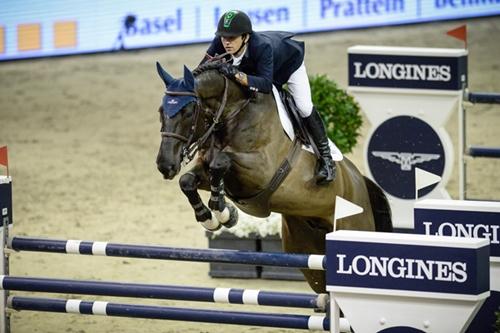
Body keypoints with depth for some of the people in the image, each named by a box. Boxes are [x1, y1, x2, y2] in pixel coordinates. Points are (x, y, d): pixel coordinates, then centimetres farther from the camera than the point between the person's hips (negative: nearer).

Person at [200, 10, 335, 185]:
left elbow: (265, 84, -57)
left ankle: (326, 157, 2)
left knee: (304, 107, -15)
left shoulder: (262, 47, -49)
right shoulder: (220, 43, -35)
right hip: (254, 67, 5)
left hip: (289, 60, -5)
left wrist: (237, 75, -69)